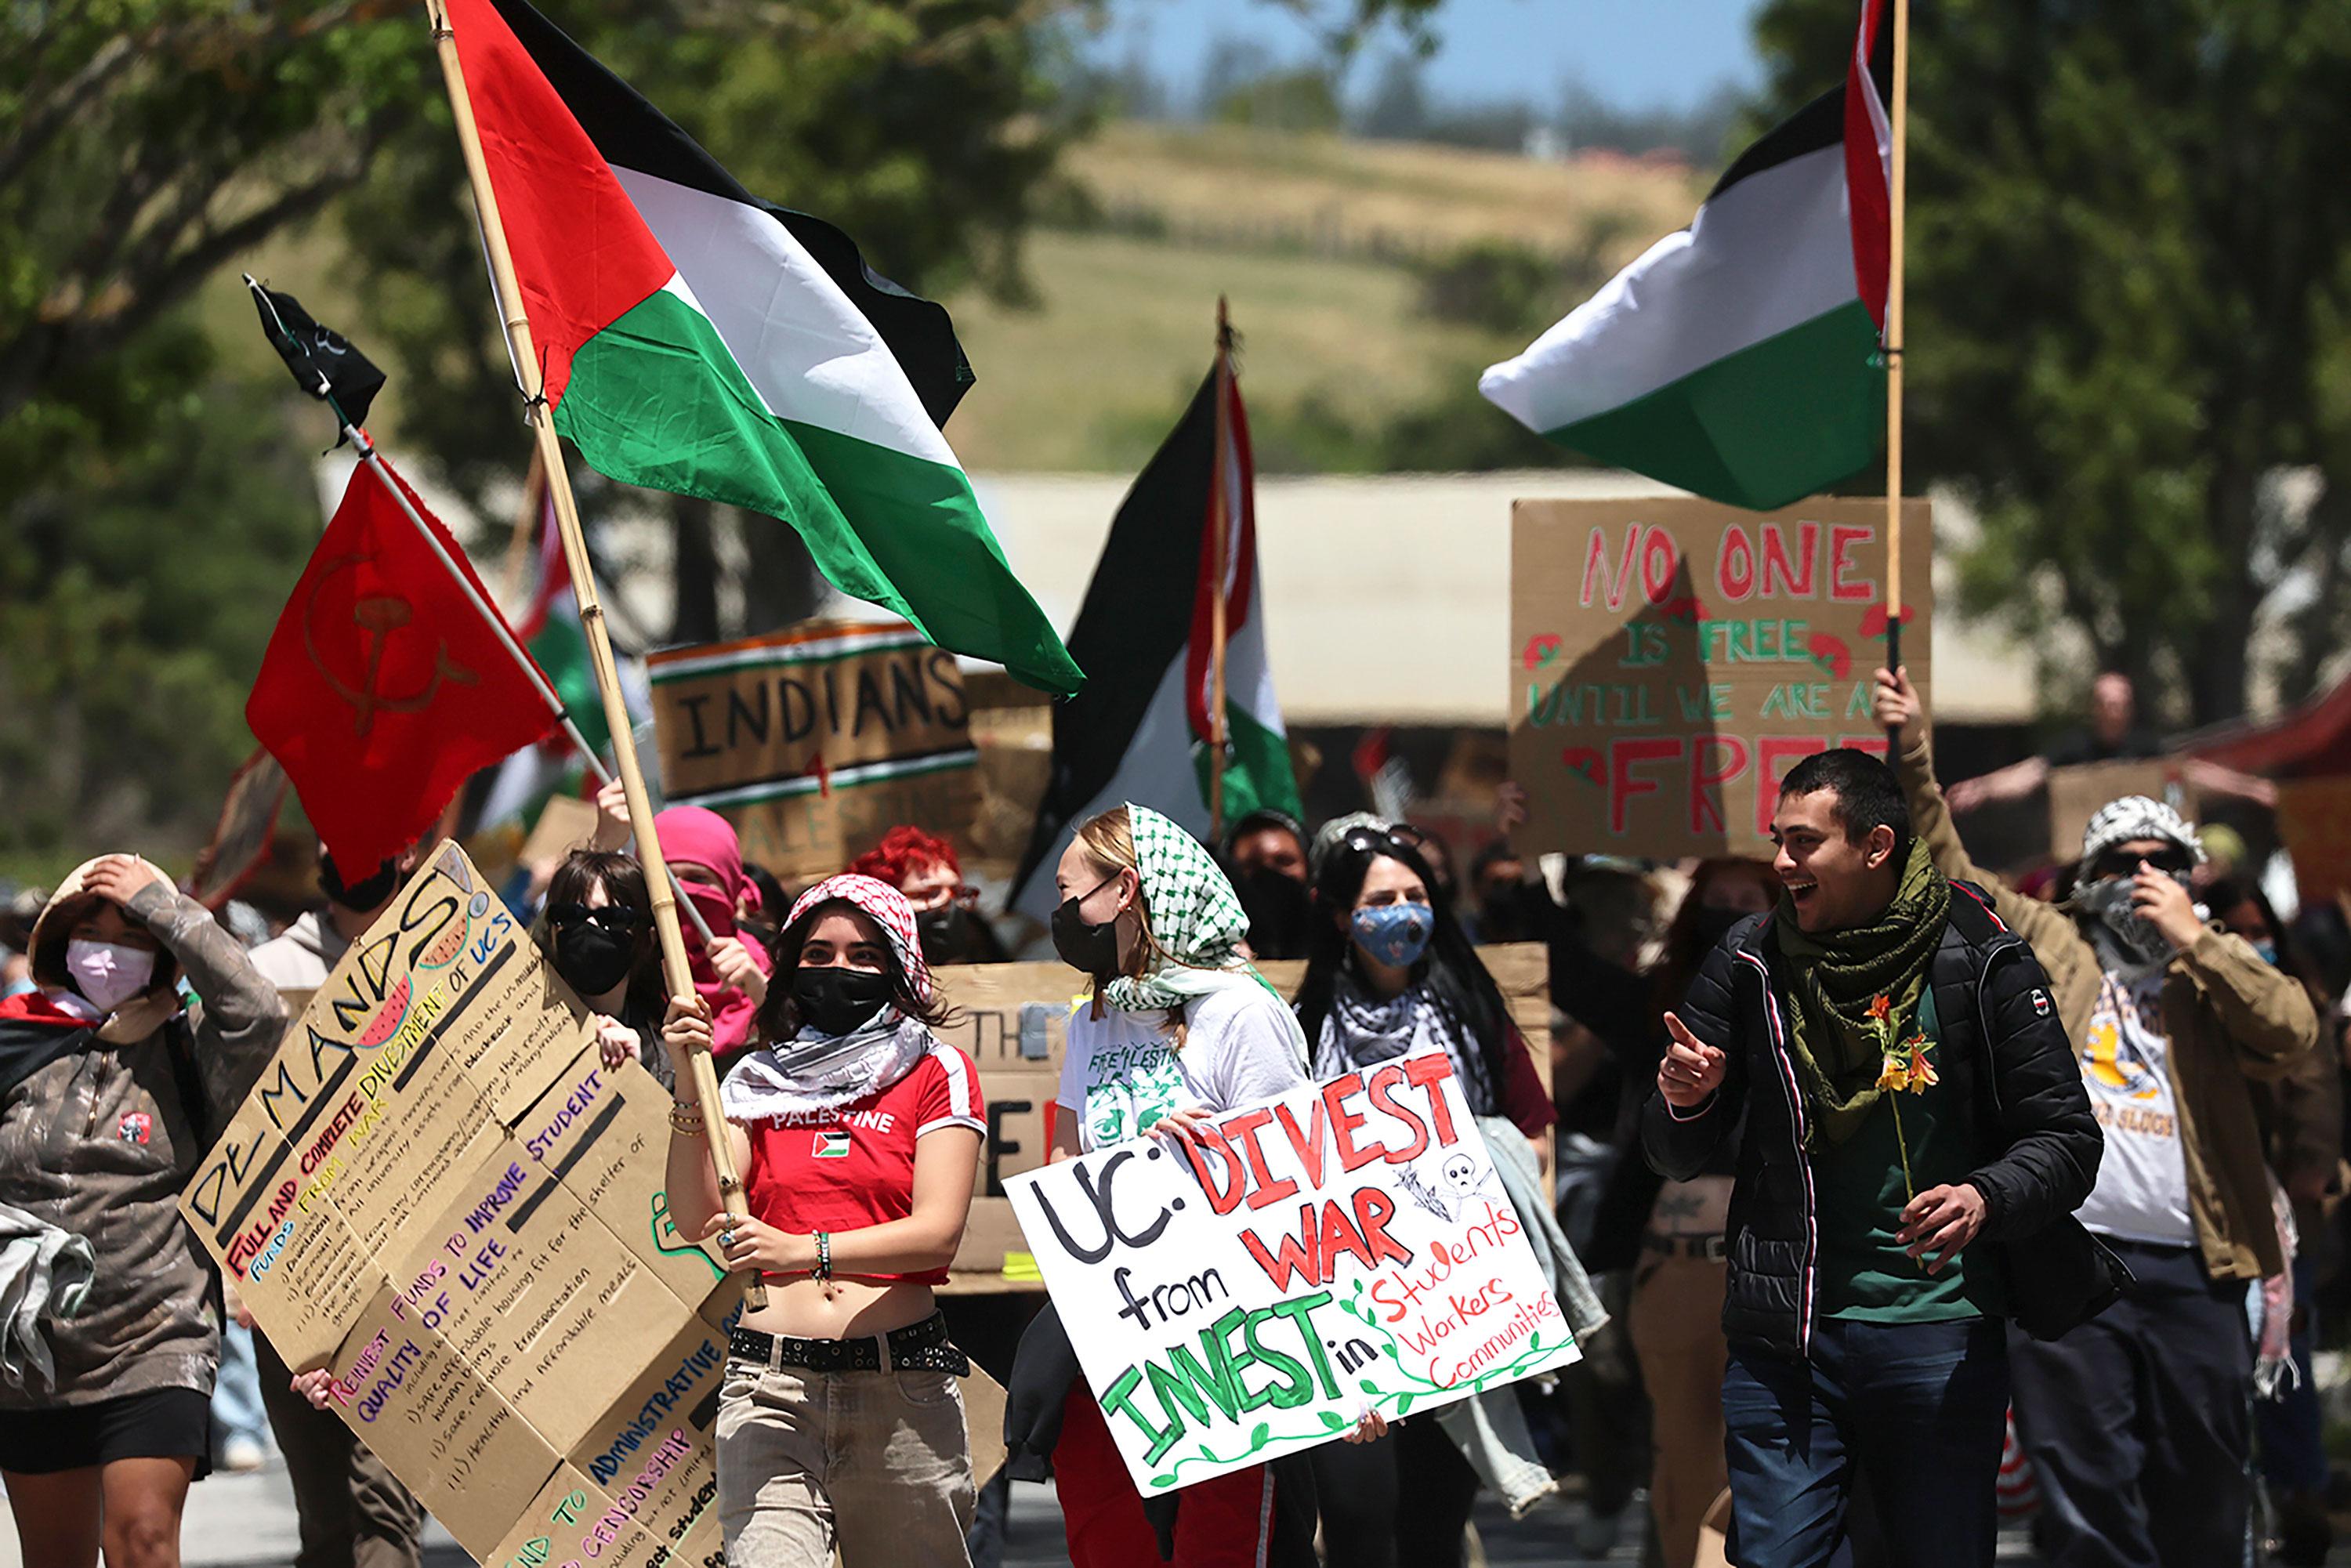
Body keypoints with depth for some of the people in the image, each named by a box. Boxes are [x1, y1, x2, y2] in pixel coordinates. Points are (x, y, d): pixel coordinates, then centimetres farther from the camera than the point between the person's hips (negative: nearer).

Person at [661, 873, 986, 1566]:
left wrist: (806, 1251, -19)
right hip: (770, 1384, 0)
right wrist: (689, 1087, -10)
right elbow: (695, 1219, 2)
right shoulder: (757, 1080, 14)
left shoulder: (937, 1073, 8)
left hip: (901, 1387, 0)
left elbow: (938, 1233, -4)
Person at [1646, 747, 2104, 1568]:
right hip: (1784, 1336, 2)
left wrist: (1986, 1199, -21)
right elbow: (1675, 1158, 12)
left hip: (1940, 1339, -2)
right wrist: (1684, 1102, -12)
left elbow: (2066, 1139, -1)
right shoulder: (1750, 962, 5)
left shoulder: (1979, 962, -3)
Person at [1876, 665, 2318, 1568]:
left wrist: (2191, 937, -5)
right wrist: (1912, 756, -4)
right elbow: (1947, 869, 9)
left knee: (2205, 1492, 5)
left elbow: (2294, 1029, -5)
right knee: (2086, 1491, -1)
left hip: (2193, 1268, 1)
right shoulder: (2049, 945, 15)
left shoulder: (2220, 973, 14)